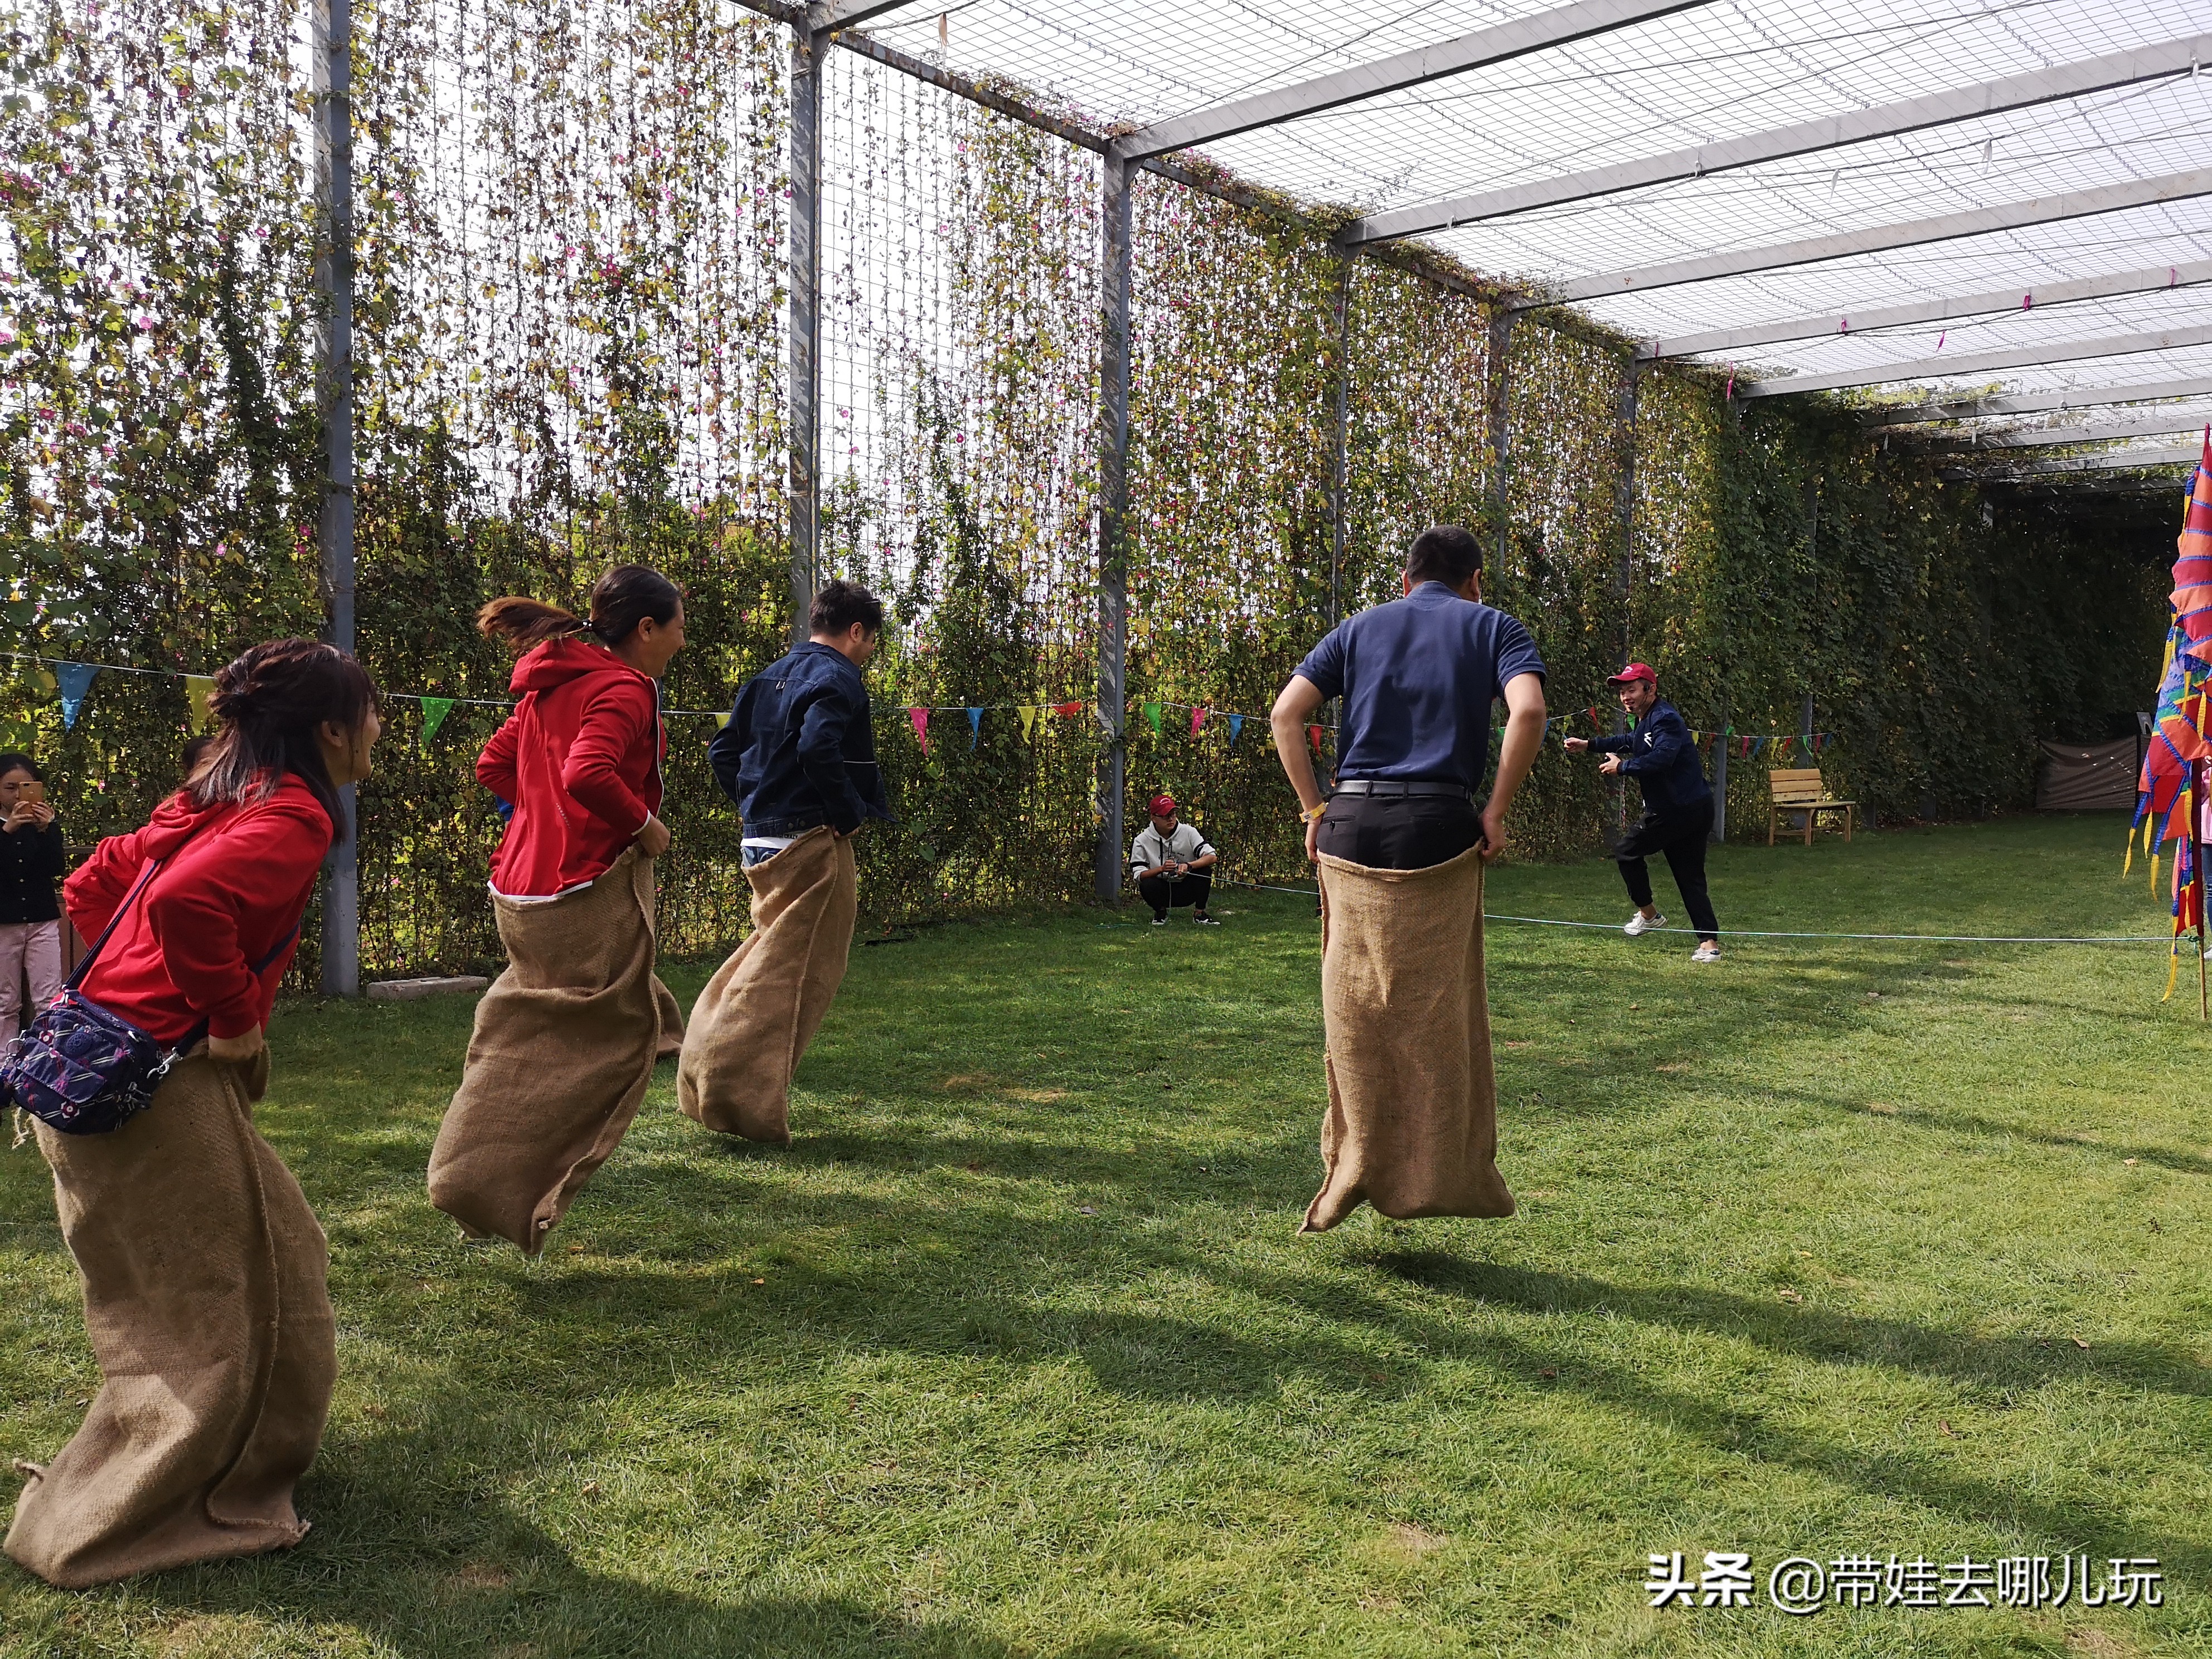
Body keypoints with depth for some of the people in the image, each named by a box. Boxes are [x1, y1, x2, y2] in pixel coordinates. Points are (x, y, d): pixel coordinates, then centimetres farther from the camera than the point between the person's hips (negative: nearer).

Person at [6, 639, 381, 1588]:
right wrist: (233, 1013, -19)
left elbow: (91, 887, 21)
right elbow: (185, 900, -33)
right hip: (157, 1086, -10)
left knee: (271, 1256, 23)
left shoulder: (218, 800, 13)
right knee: (207, 1311, 3)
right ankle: (101, 1529, 14)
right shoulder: (294, 816, -16)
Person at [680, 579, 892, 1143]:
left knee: (766, 958, 21)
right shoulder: (837, 679, -10)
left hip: (761, 840, 9)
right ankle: (743, 1101, -2)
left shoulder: (770, 677, 16)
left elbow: (722, 752, 15)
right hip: (811, 843, -9)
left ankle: (707, 1079, 21)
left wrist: (754, 805, 17)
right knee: (790, 973, -3)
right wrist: (850, 812, -17)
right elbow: (818, 749, -28)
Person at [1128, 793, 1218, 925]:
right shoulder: (1142, 840, -9)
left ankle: (1199, 913, -8)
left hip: (1187, 890, 1)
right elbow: (1137, 875, -15)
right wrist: (1162, 869, -32)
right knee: (1147, 884, -32)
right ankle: (1161, 913, 1)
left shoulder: (1188, 832, -8)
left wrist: (1188, 865, -34)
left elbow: (1213, 857, -17)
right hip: (1161, 892, -1)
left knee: (1205, 868, -24)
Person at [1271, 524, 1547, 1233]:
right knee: (1439, 1009, 6)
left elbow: (1286, 712, 4)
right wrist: (1496, 814, -4)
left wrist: (1314, 810, 6)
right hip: (1439, 827, -2)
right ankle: (1442, 1173, 11)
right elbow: (1528, 711, -9)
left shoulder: (1360, 629, 17)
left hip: (1352, 824, 2)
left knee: (1355, 1006, 9)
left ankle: (1354, 1170, 16)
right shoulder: (1492, 627, 11)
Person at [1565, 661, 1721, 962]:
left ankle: (1648, 914, 18)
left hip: (1675, 810, -10)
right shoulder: (1647, 718, 16)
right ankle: (1710, 942, 5)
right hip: (1696, 809, 10)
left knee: (1628, 852, 7)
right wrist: (1590, 745, 34)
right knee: (1690, 878, 8)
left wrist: (1623, 768, -21)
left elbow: (1661, 757, -33)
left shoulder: (1664, 719, -16)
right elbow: (1630, 741, 37)